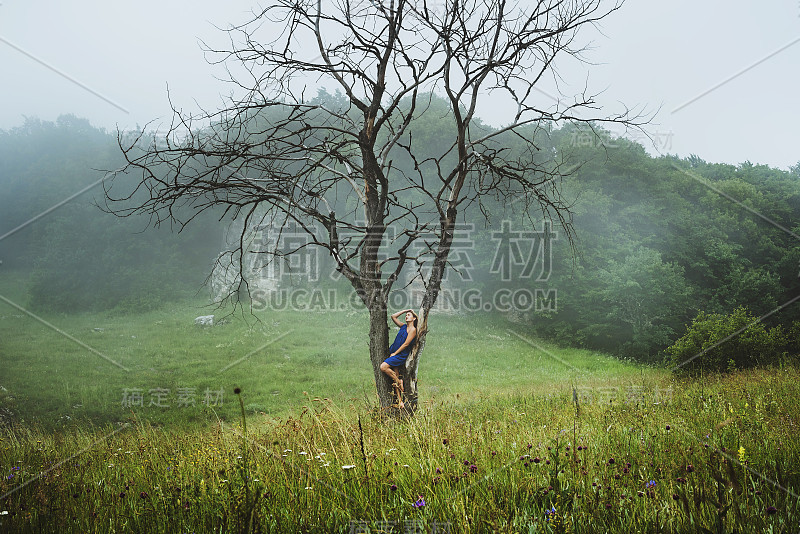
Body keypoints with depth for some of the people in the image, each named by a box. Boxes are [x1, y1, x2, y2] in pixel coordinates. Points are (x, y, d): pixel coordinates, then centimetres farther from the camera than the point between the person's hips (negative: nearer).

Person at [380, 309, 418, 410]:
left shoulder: (413, 330, -7)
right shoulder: (403, 327, 14)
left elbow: (406, 344, -12)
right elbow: (394, 317, 18)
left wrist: (395, 354, -11)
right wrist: (405, 310, 14)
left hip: (401, 355, -7)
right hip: (393, 353, 7)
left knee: (383, 367, -23)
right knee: (395, 376, 1)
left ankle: (399, 382, -6)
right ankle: (400, 401, 3)